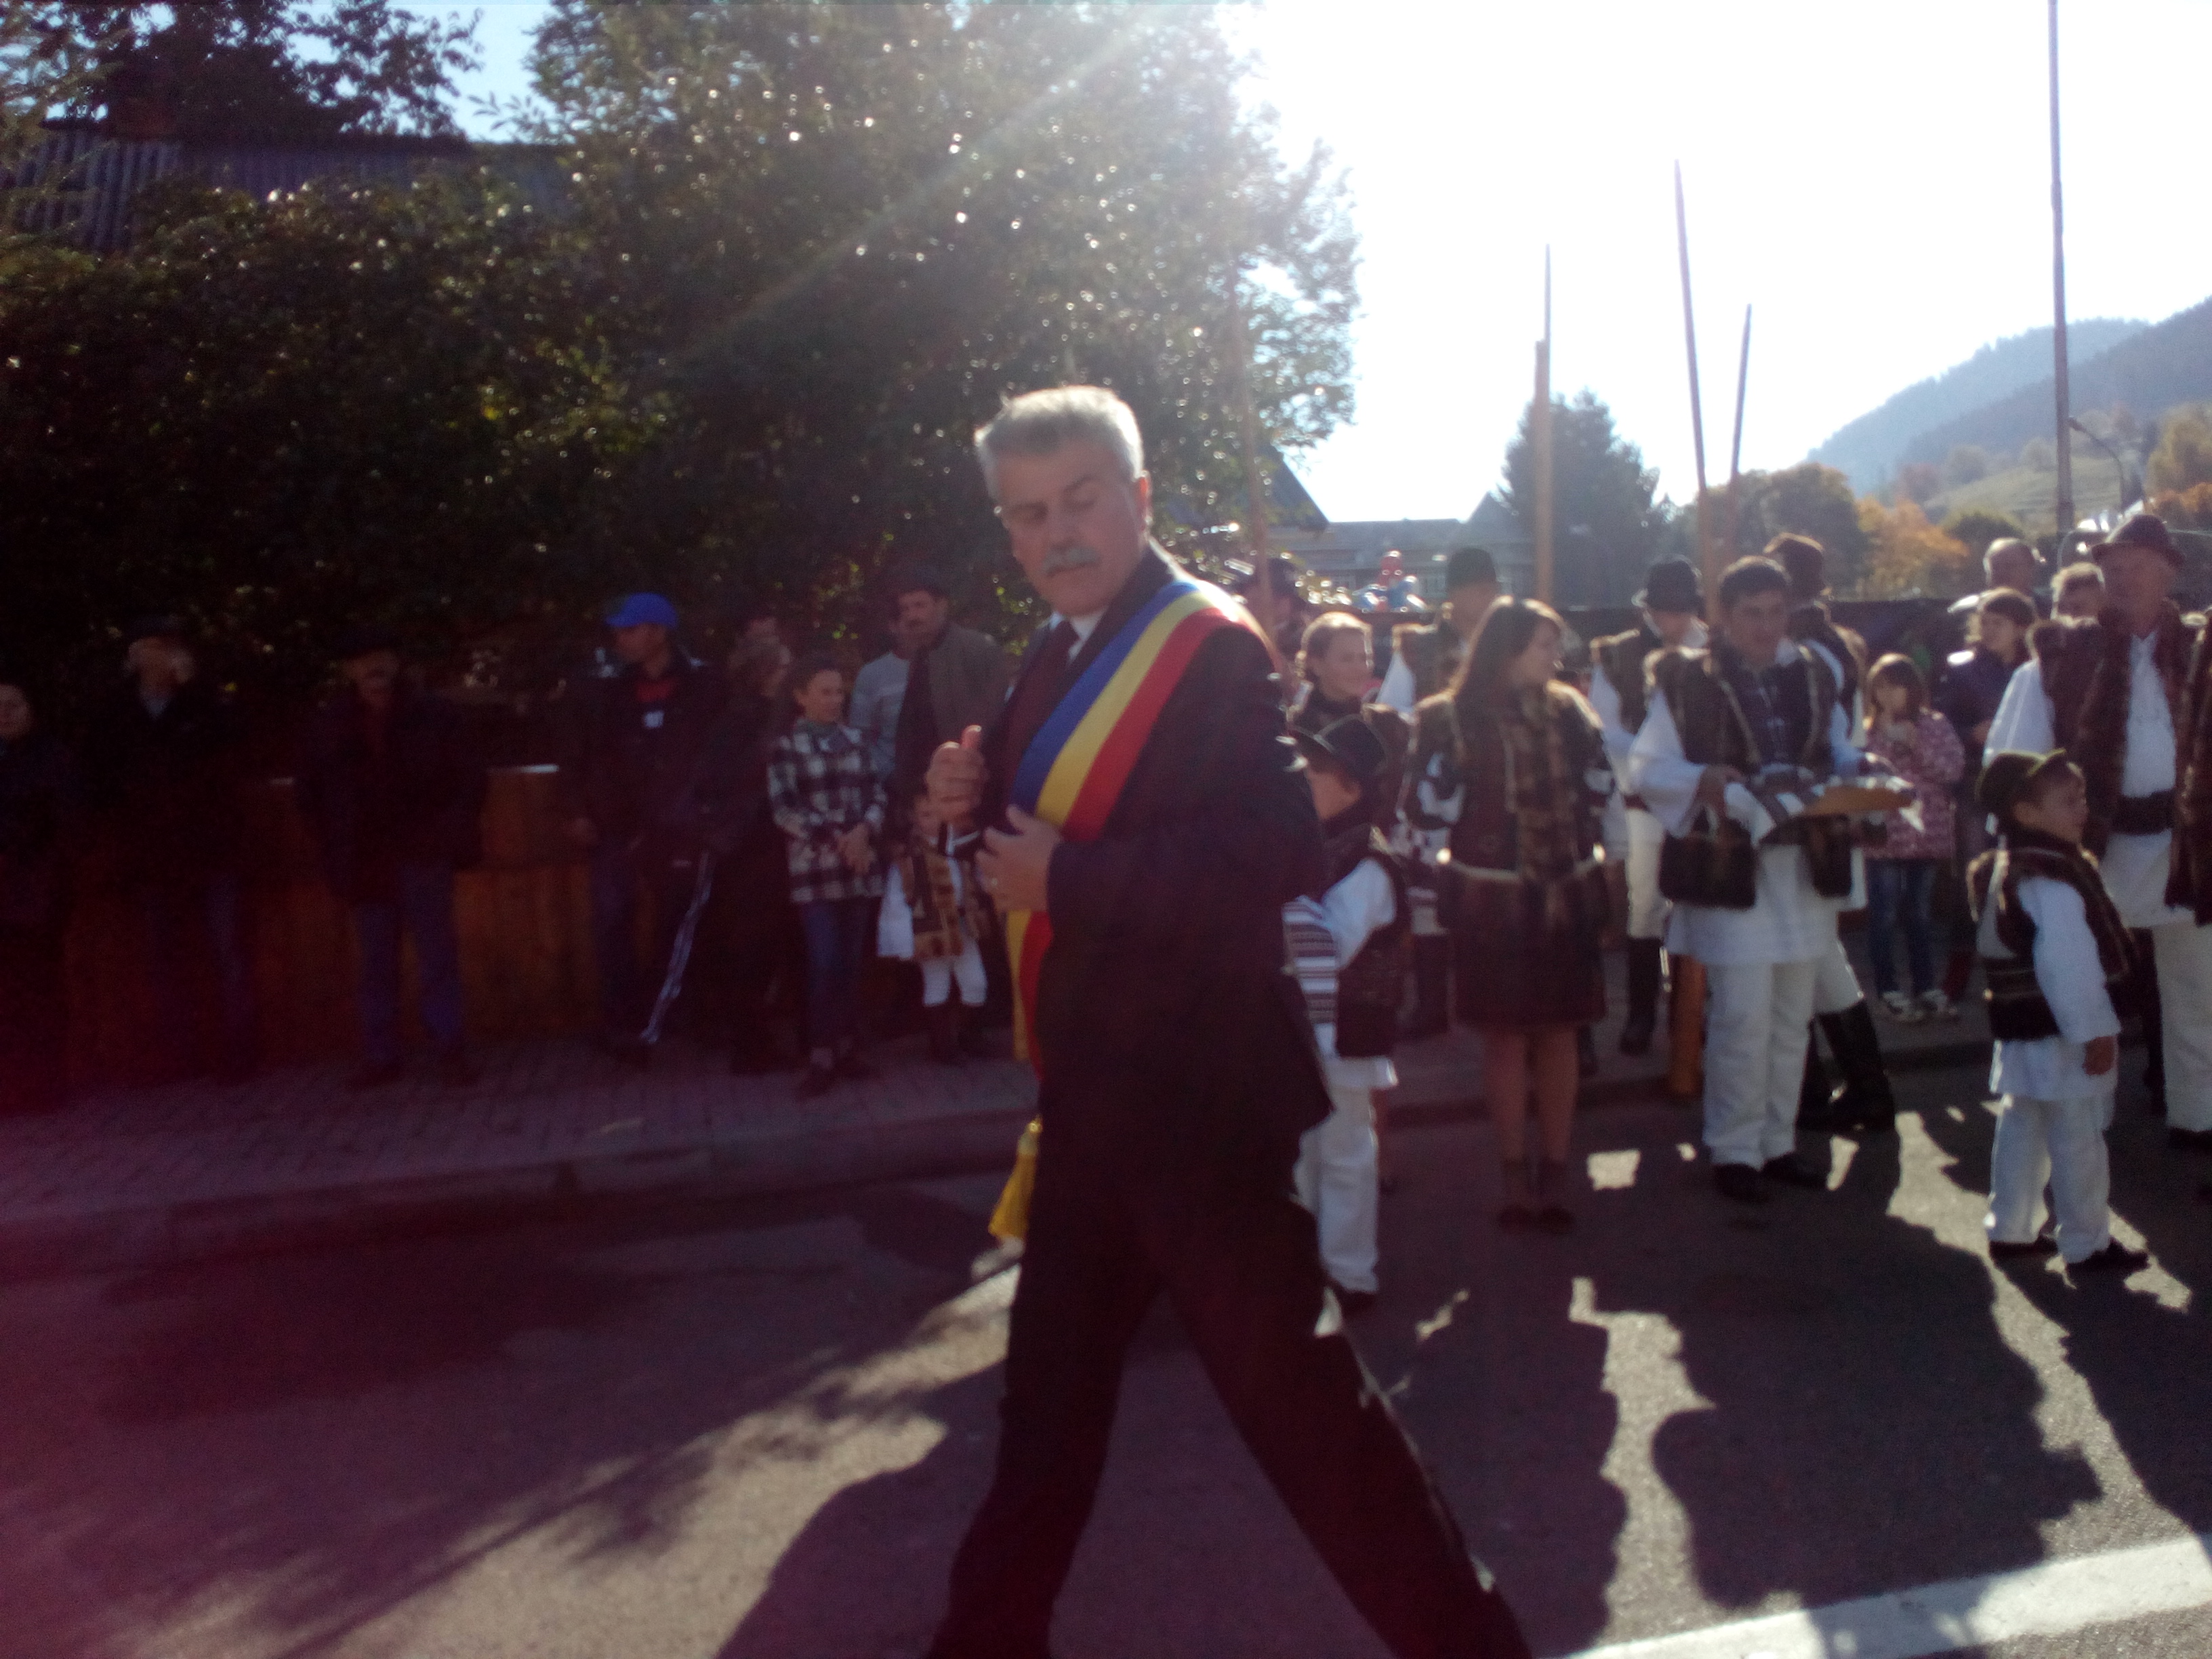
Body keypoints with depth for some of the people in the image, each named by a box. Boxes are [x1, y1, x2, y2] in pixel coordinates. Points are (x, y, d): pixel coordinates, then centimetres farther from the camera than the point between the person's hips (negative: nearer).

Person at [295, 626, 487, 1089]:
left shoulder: (433, 714, -2)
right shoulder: (329, 723, 4)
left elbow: (471, 778, 1)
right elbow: (308, 792, 14)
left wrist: (445, 835, -6)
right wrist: (337, 846, 6)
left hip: (423, 857, -2)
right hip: (366, 862, 2)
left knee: (437, 955, -2)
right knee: (376, 962, 7)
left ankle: (451, 1052, 3)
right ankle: (381, 1056, 14)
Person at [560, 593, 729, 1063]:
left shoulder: (705, 688, 0)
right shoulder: (608, 694, 8)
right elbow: (577, 755, 13)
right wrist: (579, 811, 3)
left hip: (680, 830, -2)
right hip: (617, 829, 2)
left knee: (675, 927, 5)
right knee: (611, 928, -7)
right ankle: (625, 1025, 0)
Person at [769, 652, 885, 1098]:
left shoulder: (853, 739, 11)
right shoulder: (784, 745, -1)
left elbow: (875, 793, 8)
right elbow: (783, 808, -7)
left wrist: (864, 830, -11)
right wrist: (835, 839, -12)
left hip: (859, 866, 4)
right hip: (815, 867, -4)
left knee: (852, 962, 6)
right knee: (824, 964, -7)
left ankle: (848, 1048, 16)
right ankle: (822, 1058, 1)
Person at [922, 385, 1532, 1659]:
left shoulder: (1211, 647, -17)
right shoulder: (1067, 653, 11)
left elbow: (1282, 851, -28)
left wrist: (1067, 877, -23)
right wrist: (984, 792, -2)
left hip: (1192, 1086, -9)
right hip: (1097, 1086, 9)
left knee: (1292, 1378, -1)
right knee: (1052, 1379, 22)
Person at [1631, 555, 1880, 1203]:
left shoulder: (1813, 677, 12)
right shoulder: (1687, 681, -3)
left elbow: (1841, 754, 18)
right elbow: (1646, 767, -5)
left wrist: (1860, 775, -4)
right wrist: (1702, 779, -22)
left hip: (1805, 865, 5)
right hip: (1731, 866, -5)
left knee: (1792, 1016, 11)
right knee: (1744, 1015, -6)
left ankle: (1777, 1141, 24)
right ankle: (1734, 1149, 9)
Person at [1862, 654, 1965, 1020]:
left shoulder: (1935, 726, 6)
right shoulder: (1869, 731, 0)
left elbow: (1954, 769, -4)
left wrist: (1917, 743, -13)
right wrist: (1887, 740, -16)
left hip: (1926, 834, 2)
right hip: (1884, 835, -2)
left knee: (1921, 914, 13)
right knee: (1884, 916, 0)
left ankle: (1926, 986, 23)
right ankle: (1888, 990, 11)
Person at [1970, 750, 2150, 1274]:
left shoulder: (2003, 869, 10)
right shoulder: (2051, 880, -22)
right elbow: (2066, 964, -26)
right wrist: (2094, 1031, -21)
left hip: (2020, 1030, 10)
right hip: (2058, 1036, -10)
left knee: (2021, 1128, 17)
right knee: (2078, 1142, 2)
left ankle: (2010, 1229, 26)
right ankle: (2087, 1245, 13)